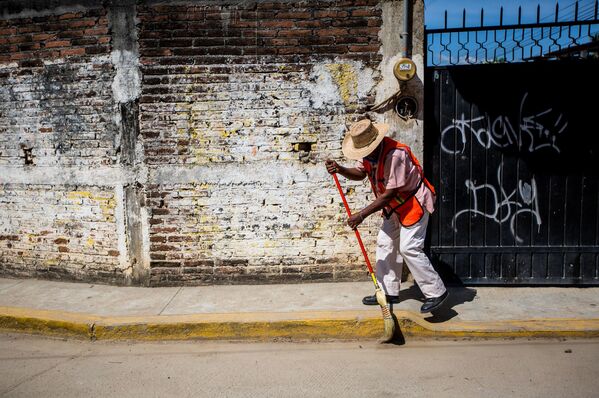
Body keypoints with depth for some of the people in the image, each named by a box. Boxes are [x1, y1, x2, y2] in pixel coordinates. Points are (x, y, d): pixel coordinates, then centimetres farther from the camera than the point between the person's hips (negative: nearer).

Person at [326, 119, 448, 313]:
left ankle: (436, 292, 1)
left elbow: (389, 194, -30)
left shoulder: (395, 154, -32)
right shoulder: (368, 150, -5)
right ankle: (389, 291, 20)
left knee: (409, 248, -13)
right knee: (385, 244, 9)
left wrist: (362, 214, -27)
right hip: (394, 206, 9)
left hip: (414, 203, -9)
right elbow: (360, 173, 7)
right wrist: (340, 170, -13)